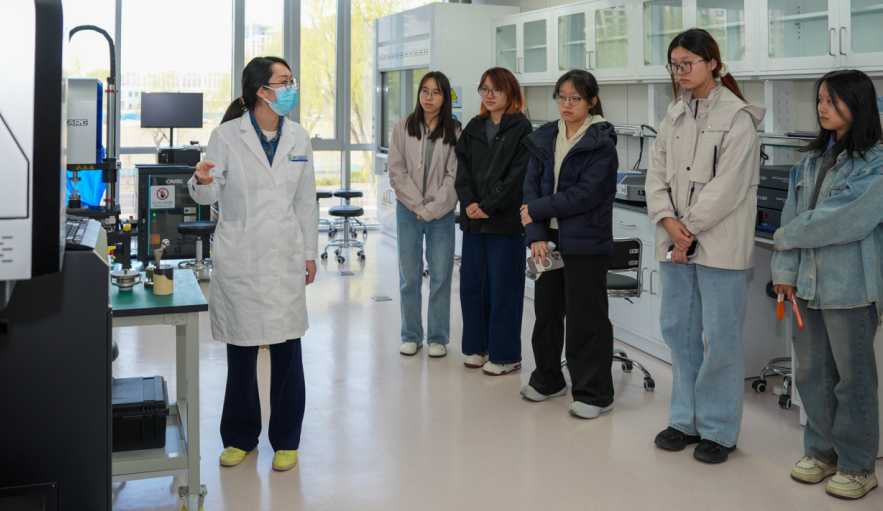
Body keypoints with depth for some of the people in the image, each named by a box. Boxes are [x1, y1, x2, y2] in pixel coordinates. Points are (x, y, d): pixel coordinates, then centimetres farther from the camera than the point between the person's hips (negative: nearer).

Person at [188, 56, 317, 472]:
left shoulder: (298, 138, 7)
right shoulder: (227, 135, -5)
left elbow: (306, 201, 11)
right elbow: (208, 196, -4)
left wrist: (310, 253, 11)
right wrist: (201, 181, -27)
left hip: (285, 258, 2)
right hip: (239, 256, -2)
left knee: (287, 351, 4)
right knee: (241, 351, 8)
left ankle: (286, 440, 20)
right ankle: (240, 437, 26)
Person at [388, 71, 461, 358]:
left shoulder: (455, 132, 0)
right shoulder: (403, 129, 4)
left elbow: (454, 176, -4)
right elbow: (397, 173, 0)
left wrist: (432, 209, -10)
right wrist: (419, 205, -6)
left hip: (441, 213, -1)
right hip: (409, 212, 1)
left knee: (441, 276, 2)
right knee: (409, 277, 5)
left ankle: (438, 338, 14)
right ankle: (411, 336, 18)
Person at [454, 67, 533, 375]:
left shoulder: (521, 129, -3)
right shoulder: (473, 129, 14)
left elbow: (517, 176, -11)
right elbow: (462, 171, 10)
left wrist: (488, 206, -14)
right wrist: (469, 203, -6)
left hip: (506, 221, -6)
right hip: (474, 220, 6)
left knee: (503, 287, -1)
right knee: (471, 284, 8)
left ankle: (505, 355, 9)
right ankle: (478, 347, 22)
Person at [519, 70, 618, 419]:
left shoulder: (601, 144, -8)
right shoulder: (545, 139, 10)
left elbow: (586, 194, -17)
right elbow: (532, 185, 3)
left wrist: (536, 211, -13)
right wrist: (536, 235, -10)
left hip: (585, 244, -6)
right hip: (549, 241, 6)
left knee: (586, 319, 0)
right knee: (546, 311, 16)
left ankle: (595, 395, 12)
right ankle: (548, 380, 34)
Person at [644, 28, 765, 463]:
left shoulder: (737, 117, -8)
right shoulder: (674, 114, 13)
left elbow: (728, 186, -14)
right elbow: (657, 173, 8)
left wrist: (690, 230, -13)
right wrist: (667, 220, -8)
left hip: (719, 243, -6)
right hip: (676, 239, 7)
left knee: (720, 337, 0)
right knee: (678, 329, 12)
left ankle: (719, 430, 13)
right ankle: (686, 419, 26)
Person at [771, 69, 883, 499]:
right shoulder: (813, 159, 11)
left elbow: (846, 220, -19)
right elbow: (795, 213, 9)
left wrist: (787, 237, -8)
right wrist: (785, 270, 1)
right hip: (808, 283, 6)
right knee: (811, 371, 14)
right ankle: (821, 451, 30)